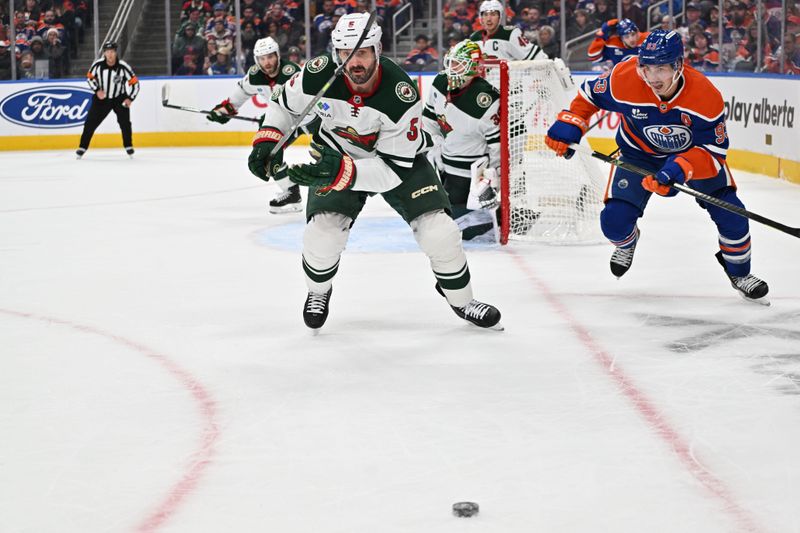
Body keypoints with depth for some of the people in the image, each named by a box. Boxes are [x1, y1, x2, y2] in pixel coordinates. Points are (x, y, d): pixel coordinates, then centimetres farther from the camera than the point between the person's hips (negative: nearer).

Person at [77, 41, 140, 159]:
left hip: (120, 98, -1)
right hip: (102, 98, 1)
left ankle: (128, 147, 7)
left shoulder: (123, 67, -20)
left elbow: (134, 82, -12)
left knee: (124, 121, -13)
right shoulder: (98, 64, -16)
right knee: (91, 122, -4)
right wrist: (97, 90, -12)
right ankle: (82, 147, 6)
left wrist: (130, 98, -19)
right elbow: (90, 77, 1)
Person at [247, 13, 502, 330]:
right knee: (322, 233, -18)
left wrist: (343, 172, -45)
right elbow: (285, 102, -3)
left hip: (399, 156, -1)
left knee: (437, 231, -13)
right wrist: (267, 140, -18)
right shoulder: (319, 75, -27)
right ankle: (318, 292, 17)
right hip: (335, 155, 1)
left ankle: (461, 300, 15)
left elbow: (395, 169, -32)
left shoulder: (402, 96, -35)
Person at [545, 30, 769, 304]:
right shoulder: (623, 79, -30)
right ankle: (626, 241, 27)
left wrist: (680, 168, -42)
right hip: (638, 153, 1)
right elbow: (590, 94, -9)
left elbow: (714, 151, -28)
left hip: (696, 151, 0)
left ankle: (739, 272, 23)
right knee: (614, 220, -14)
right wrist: (568, 124, -18)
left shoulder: (706, 96, -33)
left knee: (730, 215, -9)